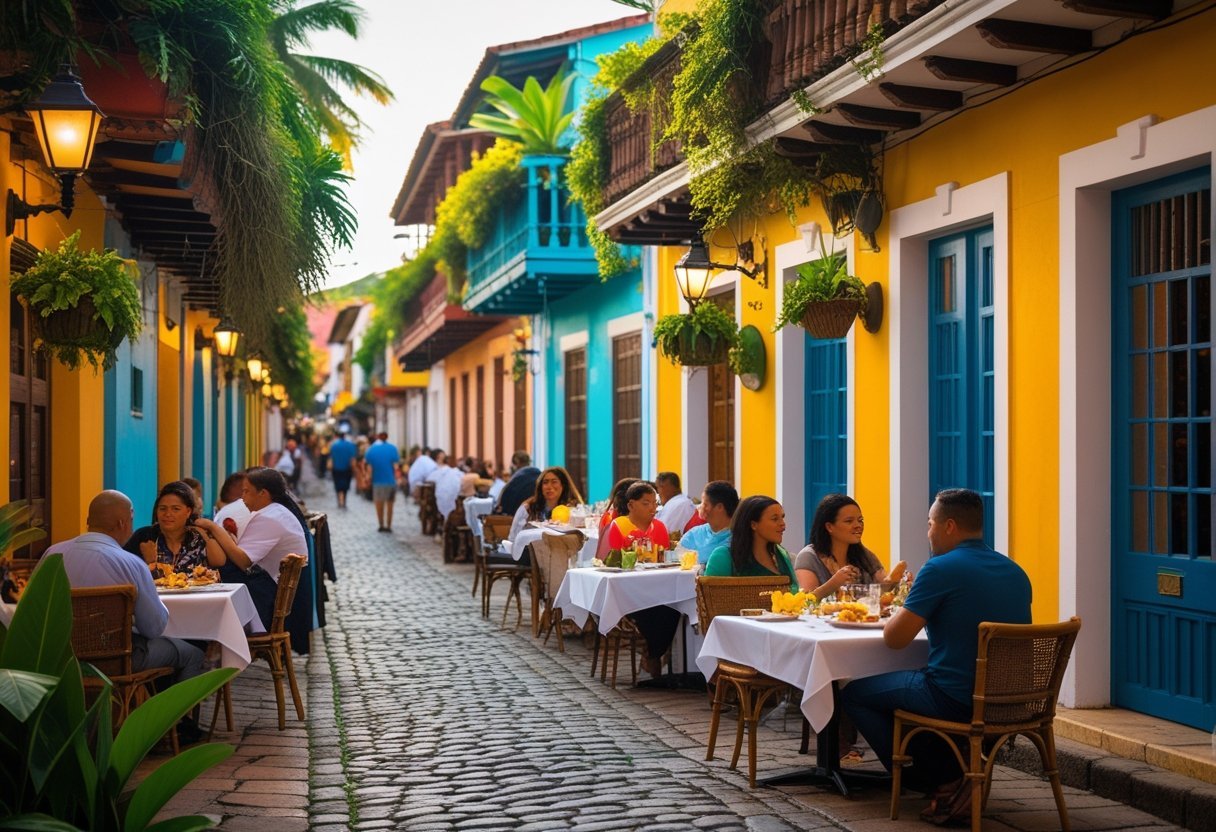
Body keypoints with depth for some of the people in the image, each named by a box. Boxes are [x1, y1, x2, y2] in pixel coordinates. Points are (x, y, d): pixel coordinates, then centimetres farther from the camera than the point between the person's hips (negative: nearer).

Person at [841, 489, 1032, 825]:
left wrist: (896, 616, 9)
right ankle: (954, 776, 18)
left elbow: (894, 638, -13)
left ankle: (939, 783, 5)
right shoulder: (1016, 572, 9)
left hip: (954, 700, -8)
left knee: (853, 692, 11)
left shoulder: (941, 568, -14)